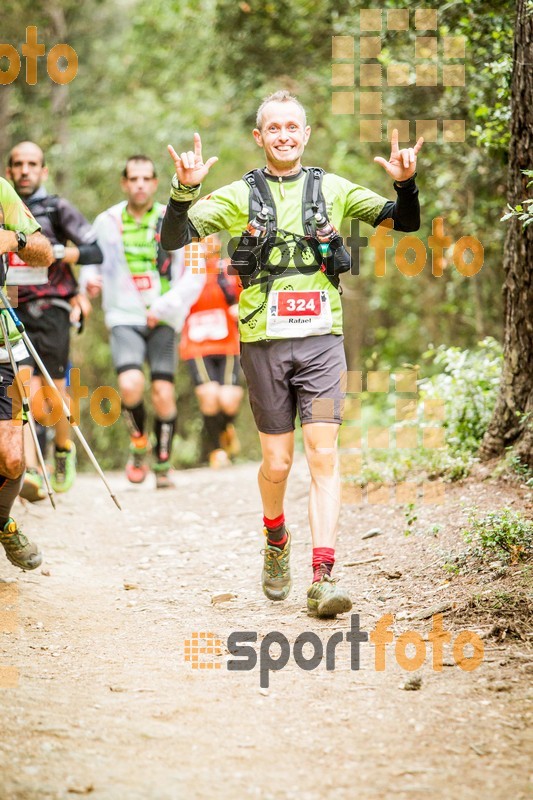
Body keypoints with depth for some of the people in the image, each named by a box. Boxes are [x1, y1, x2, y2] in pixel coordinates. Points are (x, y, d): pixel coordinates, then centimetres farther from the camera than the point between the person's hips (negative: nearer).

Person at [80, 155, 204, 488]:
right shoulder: (107, 223, 7)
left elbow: (195, 274, -1)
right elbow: (92, 259, 22)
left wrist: (165, 307, -11)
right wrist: (90, 279, -2)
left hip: (163, 321, 0)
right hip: (125, 319, 0)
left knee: (164, 393, -7)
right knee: (131, 384, -22)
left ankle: (163, 462, 13)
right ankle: (139, 443, 6)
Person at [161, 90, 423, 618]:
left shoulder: (332, 189, 7)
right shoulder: (240, 195, 3)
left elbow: (406, 222, 7)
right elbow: (173, 238, -5)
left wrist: (405, 184, -14)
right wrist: (185, 190, -23)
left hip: (320, 339, 0)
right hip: (263, 341, 0)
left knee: (323, 456, -11)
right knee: (277, 462, 6)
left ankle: (322, 578, -15)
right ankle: (276, 543, 36)